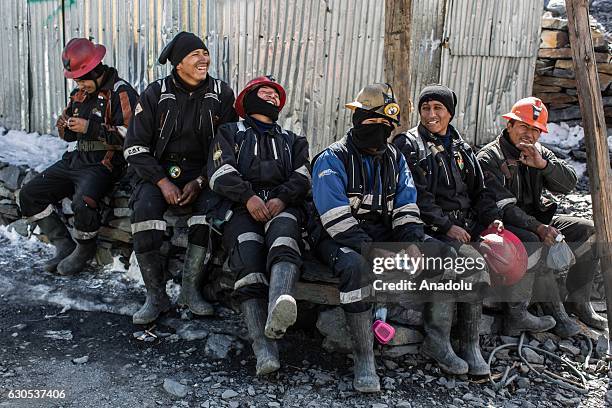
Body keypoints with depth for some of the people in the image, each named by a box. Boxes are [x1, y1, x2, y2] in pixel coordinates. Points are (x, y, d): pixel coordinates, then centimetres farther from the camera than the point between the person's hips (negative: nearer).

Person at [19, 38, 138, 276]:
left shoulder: (121, 93, -9)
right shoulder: (79, 93, 15)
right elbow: (67, 133, 25)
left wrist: (91, 128, -20)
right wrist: (66, 126, -1)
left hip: (104, 164, -9)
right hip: (76, 159, 9)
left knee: (83, 202, -34)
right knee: (29, 195, 3)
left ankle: (85, 250, -5)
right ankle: (64, 245, 9)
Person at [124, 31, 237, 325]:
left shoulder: (221, 94, 2)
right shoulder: (155, 94, -1)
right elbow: (135, 146, -1)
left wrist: (200, 182, -11)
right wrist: (162, 182, -14)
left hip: (202, 173, 1)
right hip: (159, 171, 0)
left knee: (210, 209, -30)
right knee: (144, 211, -28)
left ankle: (190, 290, -13)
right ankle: (156, 296, -12)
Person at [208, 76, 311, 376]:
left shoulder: (293, 140, 33)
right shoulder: (230, 133, 26)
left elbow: (301, 178, 14)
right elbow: (221, 173, 6)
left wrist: (281, 199, -9)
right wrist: (249, 197, -13)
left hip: (283, 207, 1)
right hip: (242, 208, -1)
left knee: (283, 228, -37)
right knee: (248, 257, -30)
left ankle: (278, 309, -64)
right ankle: (264, 348, -41)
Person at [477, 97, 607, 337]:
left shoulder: (540, 153, 11)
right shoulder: (489, 158, -12)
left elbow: (569, 184, 0)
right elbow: (502, 205, -22)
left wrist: (543, 164, -19)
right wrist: (537, 227, -33)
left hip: (536, 219, 8)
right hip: (504, 224, -7)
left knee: (590, 231, -3)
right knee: (531, 242, -36)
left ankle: (578, 302, 5)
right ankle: (555, 311, -22)